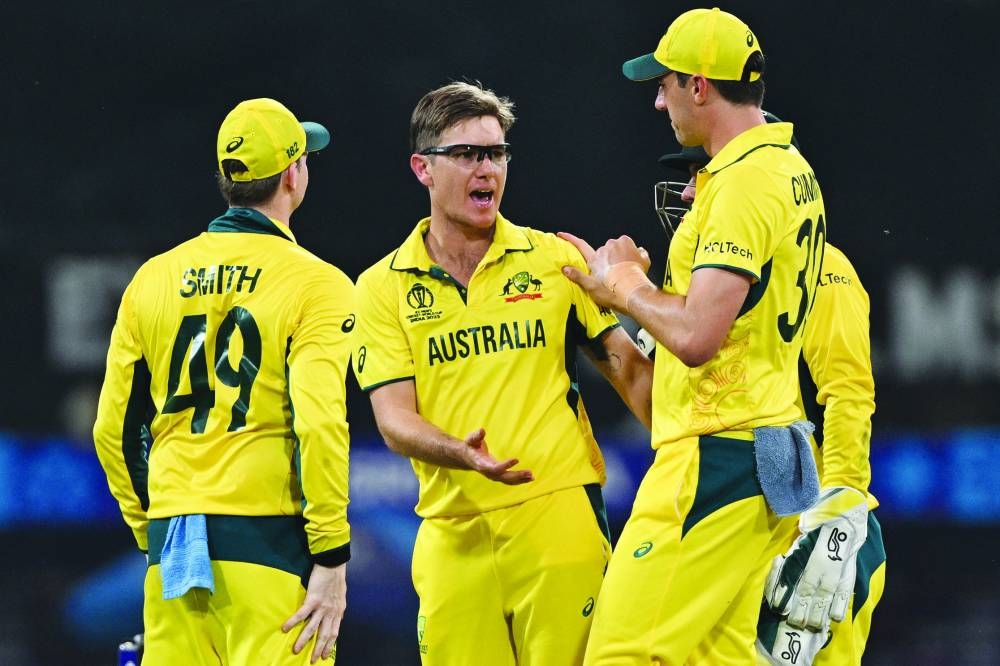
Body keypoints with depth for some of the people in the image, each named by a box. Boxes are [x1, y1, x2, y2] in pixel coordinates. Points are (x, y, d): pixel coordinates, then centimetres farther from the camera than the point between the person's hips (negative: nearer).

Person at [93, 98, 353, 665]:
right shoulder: (315, 284, -5)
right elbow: (318, 424, -15)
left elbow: (115, 428, 13)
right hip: (266, 534, -5)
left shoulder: (154, 278, 12)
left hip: (172, 544, 5)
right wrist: (332, 559, -12)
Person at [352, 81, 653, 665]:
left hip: (558, 514, -1)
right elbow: (394, 417, -1)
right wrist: (463, 453, -21)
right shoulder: (384, 287, 6)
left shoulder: (556, 259, 7)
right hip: (451, 536, 1)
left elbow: (628, 365, 8)